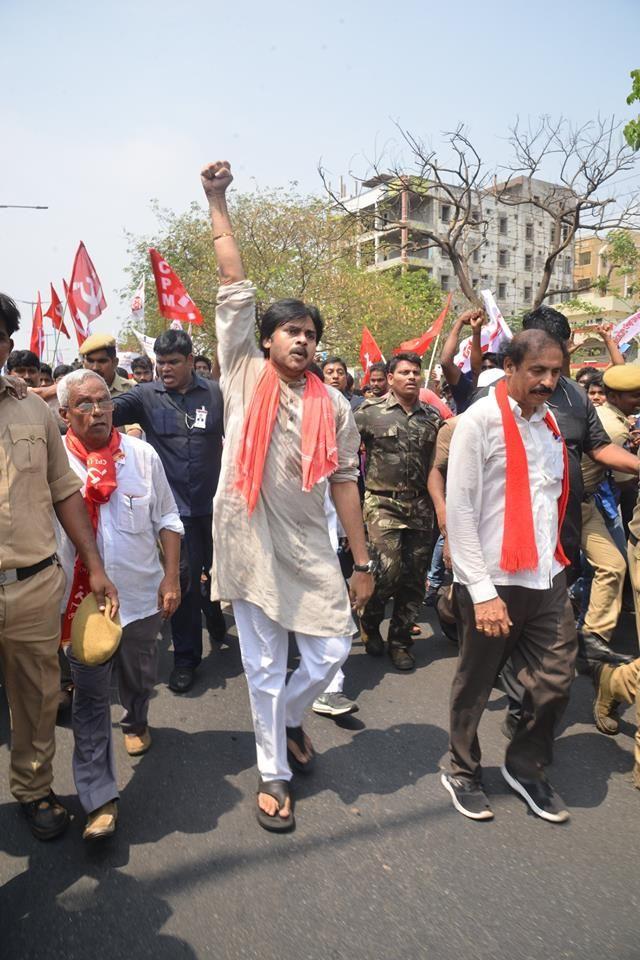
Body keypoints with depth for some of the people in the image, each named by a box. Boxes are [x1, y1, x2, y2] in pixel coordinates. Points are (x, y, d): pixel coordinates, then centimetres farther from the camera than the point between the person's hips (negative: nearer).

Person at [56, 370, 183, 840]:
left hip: (142, 594, 2)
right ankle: (100, 799, 12)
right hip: (83, 599, -2)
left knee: (139, 677, 22)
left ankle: (136, 723, 54)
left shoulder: (143, 454, -4)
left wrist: (172, 578, -3)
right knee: (91, 698, 2)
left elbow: (167, 518, 2)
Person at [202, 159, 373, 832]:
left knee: (330, 654, 6)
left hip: (310, 548, 2)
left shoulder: (333, 405, 4)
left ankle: (289, 720, 40)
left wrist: (362, 561, 2)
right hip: (250, 544, -1)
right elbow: (235, 289, -2)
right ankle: (273, 773, 30)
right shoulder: (244, 376, 0)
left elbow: (344, 483, 3)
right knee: (264, 667, 9)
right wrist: (217, 203, 0)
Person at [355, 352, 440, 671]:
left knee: (414, 579, 6)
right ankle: (369, 623, 16)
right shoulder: (371, 412, 1)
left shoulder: (431, 417, 11)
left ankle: (400, 641, 23)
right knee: (388, 571, -14)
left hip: (420, 507, 4)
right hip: (383, 503, -4)